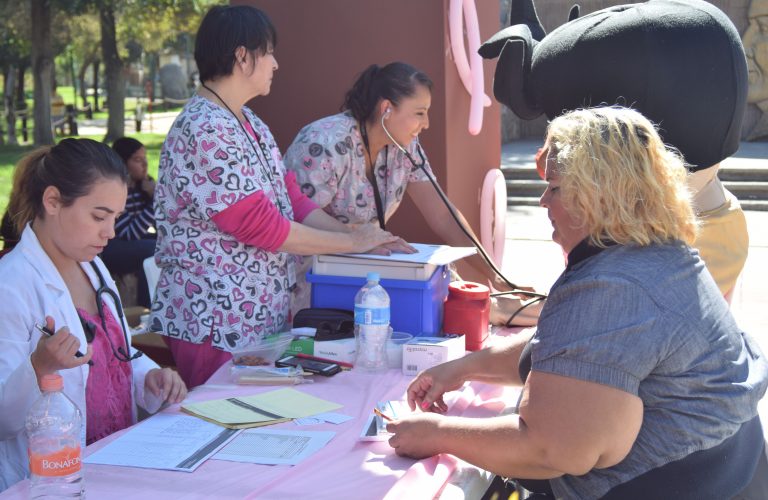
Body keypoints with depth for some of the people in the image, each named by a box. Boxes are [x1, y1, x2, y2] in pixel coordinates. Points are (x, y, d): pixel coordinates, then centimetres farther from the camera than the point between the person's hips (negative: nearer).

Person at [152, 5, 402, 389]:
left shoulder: (249, 123, 13)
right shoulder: (203, 132, -18)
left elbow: (291, 200, 12)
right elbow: (261, 226, -20)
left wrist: (364, 239, 1)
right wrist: (352, 243, -12)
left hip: (264, 317, 9)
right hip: (217, 325, -9)